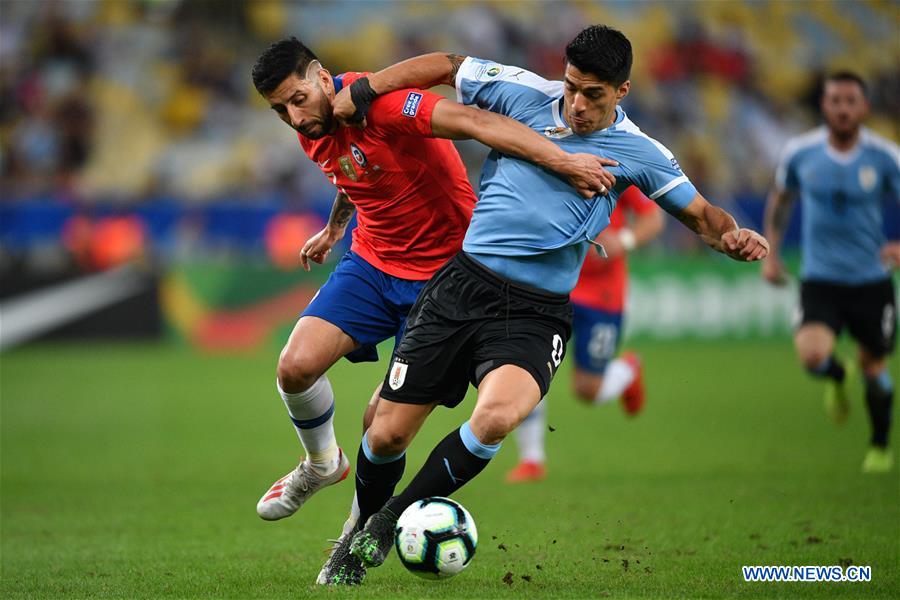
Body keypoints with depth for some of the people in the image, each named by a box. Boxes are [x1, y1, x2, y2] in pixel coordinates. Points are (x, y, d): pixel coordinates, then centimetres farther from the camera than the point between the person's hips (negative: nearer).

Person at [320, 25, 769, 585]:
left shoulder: (637, 153, 3)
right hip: (462, 284, 2)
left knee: (498, 417, -32)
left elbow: (700, 212, 12)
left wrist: (732, 235, -10)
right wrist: (362, 90, 11)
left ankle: (392, 519, -10)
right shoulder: (527, 94, 4)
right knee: (388, 434, -3)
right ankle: (360, 538, 29)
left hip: (534, 316, -2)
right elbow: (446, 66, 16)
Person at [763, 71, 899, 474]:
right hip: (820, 279, 0)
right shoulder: (800, 153, -4)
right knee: (812, 355, -24)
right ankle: (837, 378, 15)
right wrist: (771, 253, 10)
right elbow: (780, 199, 15)